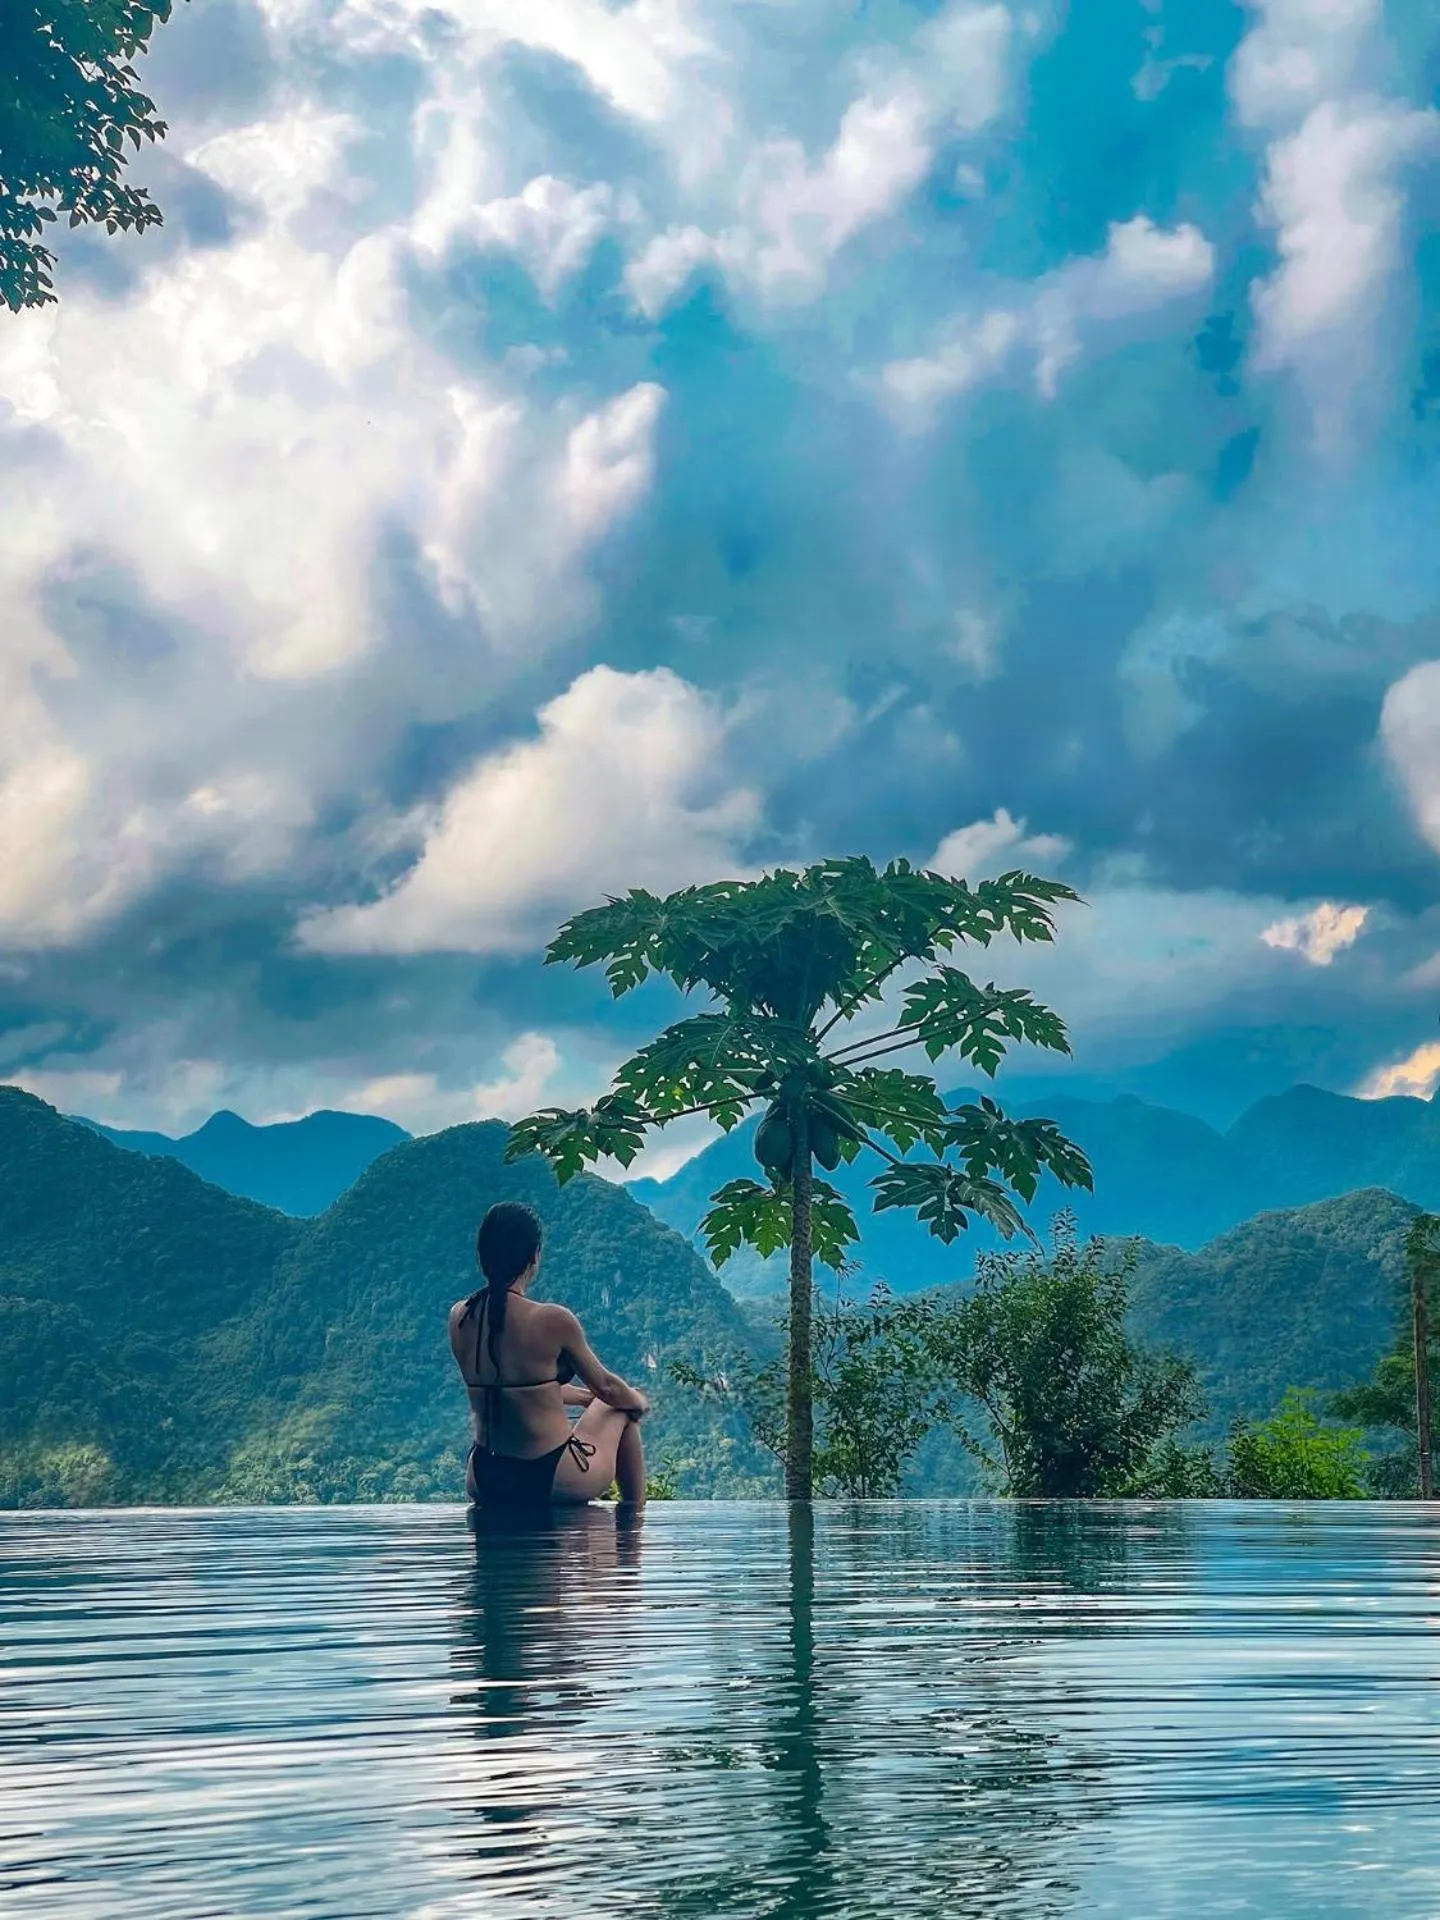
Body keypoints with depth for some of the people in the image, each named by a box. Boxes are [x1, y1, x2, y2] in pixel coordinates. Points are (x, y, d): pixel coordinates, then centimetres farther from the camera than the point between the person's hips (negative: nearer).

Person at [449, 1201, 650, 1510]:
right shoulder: (552, 1320, -19)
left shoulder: (459, 1318, -3)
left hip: (484, 1485, 5)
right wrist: (640, 1402, 22)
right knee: (622, 1411, 24)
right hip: (553, 1482, -5)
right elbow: (605, 1386, -1)